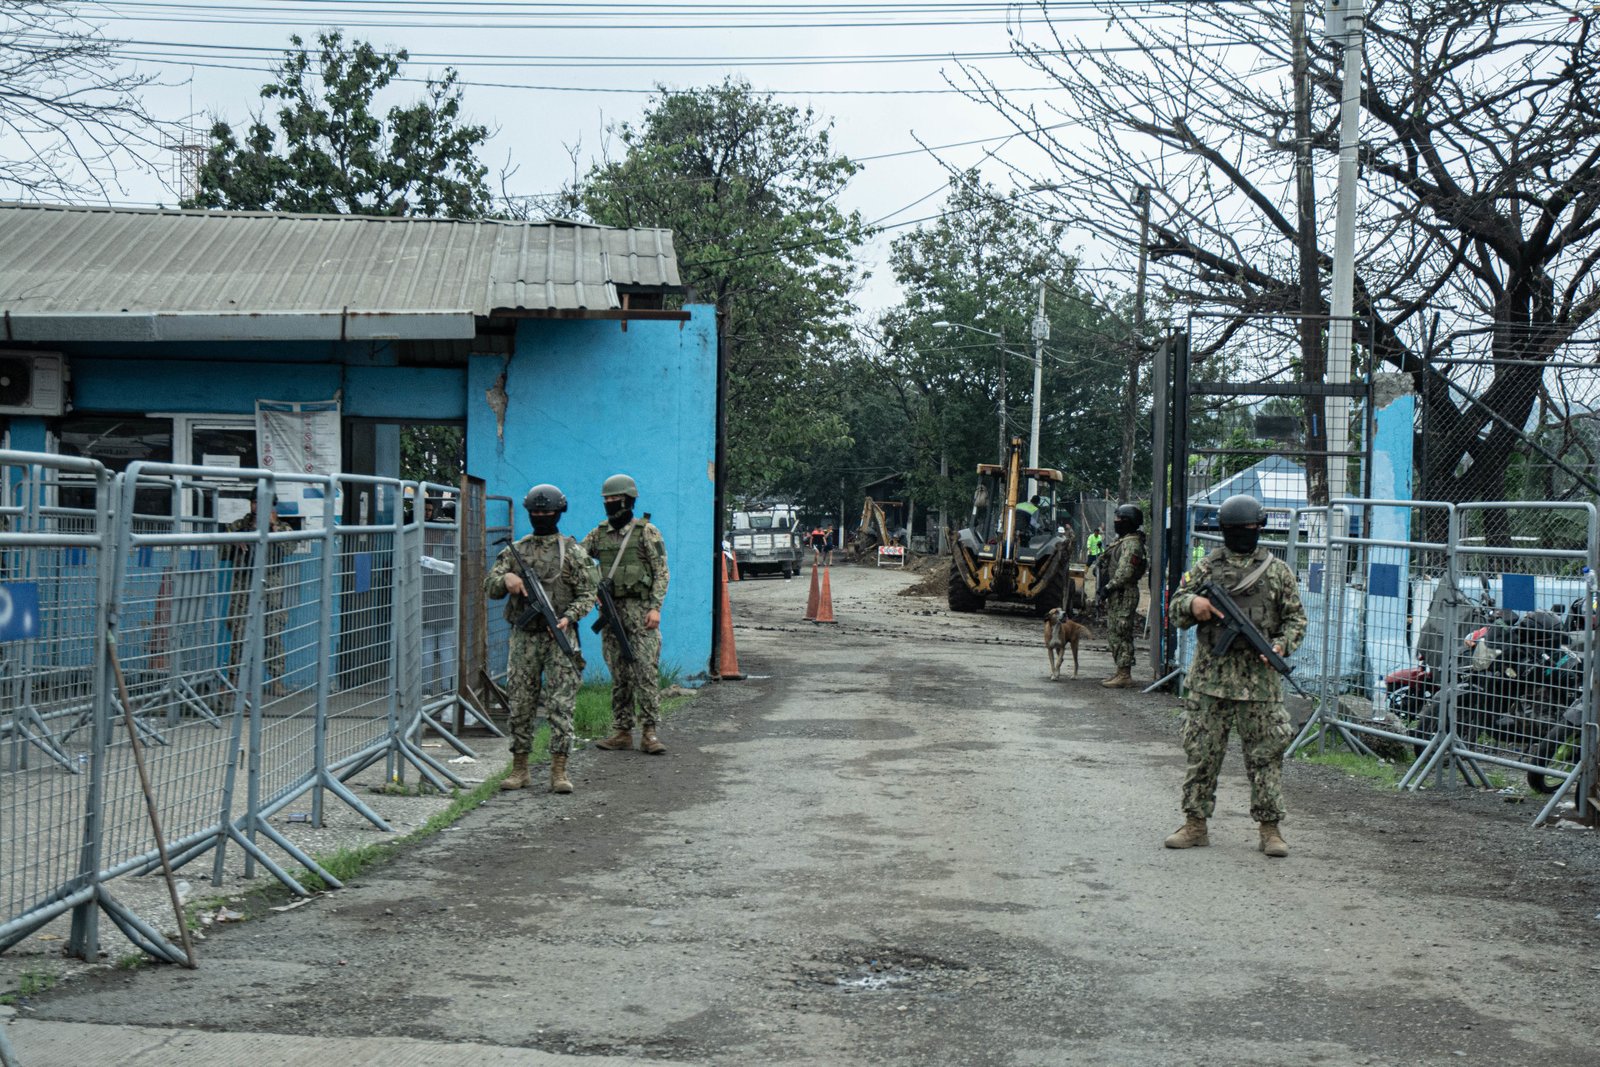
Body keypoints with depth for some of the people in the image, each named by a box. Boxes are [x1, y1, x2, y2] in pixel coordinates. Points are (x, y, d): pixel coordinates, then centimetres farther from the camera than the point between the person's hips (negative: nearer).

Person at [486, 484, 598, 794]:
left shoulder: (572, 551, 3)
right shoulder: (514, 550, 11)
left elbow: (588, 593, 0)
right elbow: (490, 588, 9)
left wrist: (568, 618, -17)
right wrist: (506, 578, -13)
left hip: (560, 636, -3)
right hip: (524, 637, 3)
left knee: (561, 705, -6)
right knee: (521, 704, 5)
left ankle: (559, 771, -4)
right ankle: (519, 768, 13)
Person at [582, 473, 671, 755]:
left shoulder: (646, 532, -2)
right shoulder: (599, 534, 12)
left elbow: (661, 572, -6)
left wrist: (655, 607, -14)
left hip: (640, 609, -5)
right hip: (610, 609, 5)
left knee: (645, 670, -9)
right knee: (618, 674, 7)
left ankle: (649, 732, -9)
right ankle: (622, 732, 11)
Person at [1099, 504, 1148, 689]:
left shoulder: (1131, 544, -15)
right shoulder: (1122, 541, 18)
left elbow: (1124, 573, -23)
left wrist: (1108, 588, -19)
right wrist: (1103, 587, 14)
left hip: (1124, 595, -11)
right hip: (1116, 595, 11)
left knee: (1121, 635, -9)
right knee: (1114, 634, 14)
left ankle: (1124, 675, -7)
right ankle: (1121, 672, 21)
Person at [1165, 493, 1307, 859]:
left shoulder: (1277, 571, 7)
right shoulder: (1207, 567, 9)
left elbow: (1296, 617, 9)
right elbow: (1176, 610, 11)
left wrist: (1282, 645, -10)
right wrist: (1192, 603, -11)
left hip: (1260, 677, -1)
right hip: (1211, 674, 1)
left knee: (1266, 754, 1)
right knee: (1202, 752, 4)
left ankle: (1270, 829, 7)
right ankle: (1195, 824, 13)